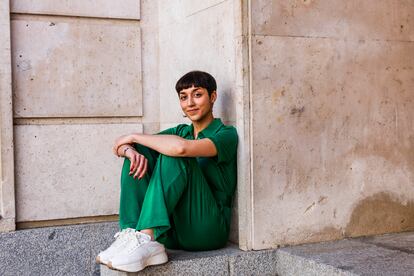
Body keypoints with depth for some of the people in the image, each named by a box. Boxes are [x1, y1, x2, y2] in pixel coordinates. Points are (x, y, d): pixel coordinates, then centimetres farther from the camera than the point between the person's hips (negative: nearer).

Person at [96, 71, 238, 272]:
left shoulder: (226, 134, -3)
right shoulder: (180, 131, 16)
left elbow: (182, 147, -26)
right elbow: (121, 145, 6)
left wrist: (134, 137, -12)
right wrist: (129, 149, -19)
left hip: (208, 231, -6)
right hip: (173, 231, 6)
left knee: (175, 154, -24)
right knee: (138, 152, -6)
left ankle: (147, 239, -35)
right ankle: (132, 234, -23)